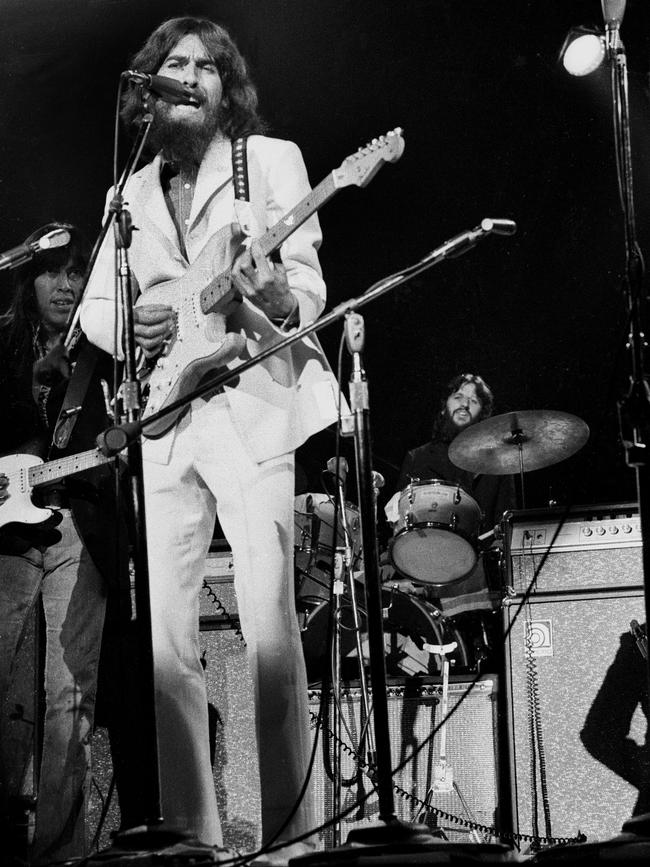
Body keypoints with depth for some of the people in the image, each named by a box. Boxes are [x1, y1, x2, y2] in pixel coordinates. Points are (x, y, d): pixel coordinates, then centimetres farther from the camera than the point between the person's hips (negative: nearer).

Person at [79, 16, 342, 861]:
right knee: (164, 640, -3)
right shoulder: (131, 191, 20)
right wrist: (131, 325, -4)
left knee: (270, 627, -12)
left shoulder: (270, 160, 7)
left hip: (250, 405, -4)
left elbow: (309, 298, 1)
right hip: (162, 422, 4)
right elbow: (92, 308, 20)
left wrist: (266, 287, -23)